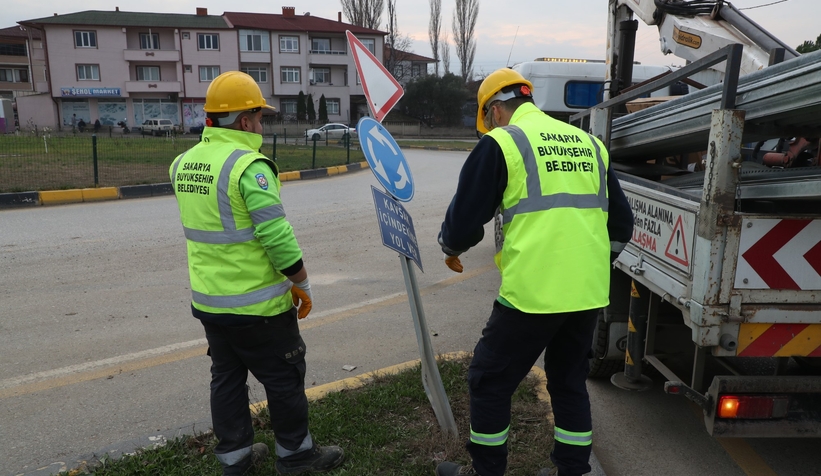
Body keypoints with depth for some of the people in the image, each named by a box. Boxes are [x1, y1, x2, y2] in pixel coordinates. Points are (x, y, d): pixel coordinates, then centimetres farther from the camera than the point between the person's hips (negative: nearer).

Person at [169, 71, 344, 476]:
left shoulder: (183, 164, 4)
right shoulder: (249, 165, -20)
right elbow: (278, 238, -22)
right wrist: (302, 285, -9)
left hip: (207, 301, 8)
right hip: (256, 303, -7)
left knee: (227, 378, 19)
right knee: (284, 379, 11)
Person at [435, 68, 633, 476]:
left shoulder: (500, 142, -4)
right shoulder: (589, 144, 14)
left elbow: (464, 221, -5)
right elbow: (621, 224, 17)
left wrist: (450, 248, 17)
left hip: (532, 292, -6)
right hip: (589, 294, 6)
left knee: (489, 380, 12)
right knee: (570, 382, 22)